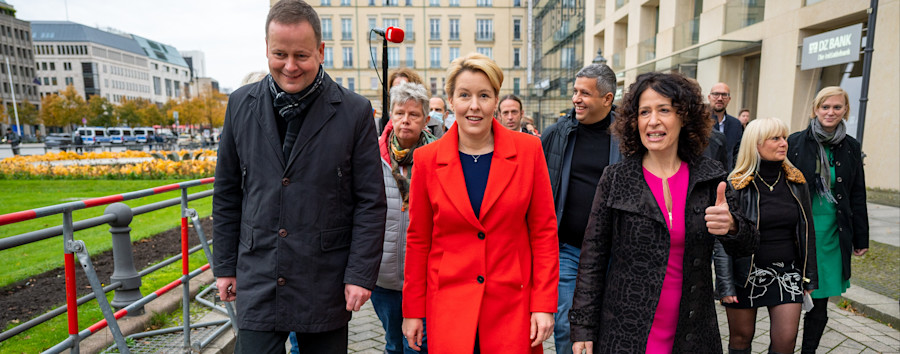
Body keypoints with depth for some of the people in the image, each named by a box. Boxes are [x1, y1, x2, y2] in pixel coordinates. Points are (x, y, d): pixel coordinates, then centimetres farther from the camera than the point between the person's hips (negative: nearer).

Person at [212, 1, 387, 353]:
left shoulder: (355, 112, -7)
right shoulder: (241, 105, 3)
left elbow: (371, 203, -6)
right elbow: (227, 194, 10)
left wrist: (361, 274, -8)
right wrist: (225, 266, 10)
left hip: (327, 284, -1)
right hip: (258, 283, 2)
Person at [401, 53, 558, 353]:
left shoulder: (528, 150, -4)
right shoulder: (427, 159, -4)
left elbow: (544, 230, -1)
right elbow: (418, 240, 2)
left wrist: (544, 304, -4)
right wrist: (413, 311, 5)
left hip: (512, 304, 0)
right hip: (448, 303, 0)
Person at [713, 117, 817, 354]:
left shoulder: (796, 182, 4)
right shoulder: (736, 185, -11)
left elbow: (807, 232, 12)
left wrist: (809, 277, 11)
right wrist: (725, 285, -13)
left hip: (787, 273, 4)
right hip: (744, 273, -4)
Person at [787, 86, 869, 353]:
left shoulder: (851, 148, 6)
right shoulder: (796, 142, -3)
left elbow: (857, 196, 11)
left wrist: (861, 238, 11)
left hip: (832, 235, 3)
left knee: (820, 303, 10)